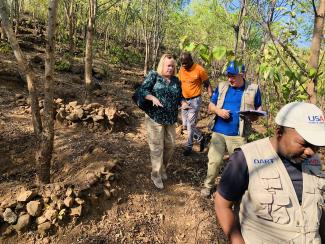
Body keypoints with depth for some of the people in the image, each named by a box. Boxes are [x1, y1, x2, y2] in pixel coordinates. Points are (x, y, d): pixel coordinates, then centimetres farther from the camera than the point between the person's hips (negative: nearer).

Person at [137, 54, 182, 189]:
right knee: (157, 147, 1)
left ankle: (162, 169, 37)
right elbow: (142, 90, -10)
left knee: (170, 145, 13)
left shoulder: (176, 80, 11)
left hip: (170, 119, 5)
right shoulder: (153, 75, -3)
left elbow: (179, 97, 15)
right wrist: (153, 97, -27)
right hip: (155, 118, -5)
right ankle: (156, 175, 18)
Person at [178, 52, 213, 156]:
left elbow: (207, 85, -6)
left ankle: (189, 146, 15)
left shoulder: (199, 70, -13)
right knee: (185, 125, 10)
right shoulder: (181, 70, 3)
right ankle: (200, 138, 33)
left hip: (195, 100, -6)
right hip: (185, 100, 6)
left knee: (190, 124, -5)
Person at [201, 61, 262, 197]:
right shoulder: (221, 87, 3)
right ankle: (209, 185, 26)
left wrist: (254, 116, -15)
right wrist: (218, 111, -12)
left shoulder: (253, 89, -1)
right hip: (219, 132, 1)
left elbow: (259, 109, 7)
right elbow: (211, 105, 9)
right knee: (214, 161, 5)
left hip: (238, 135, -1)